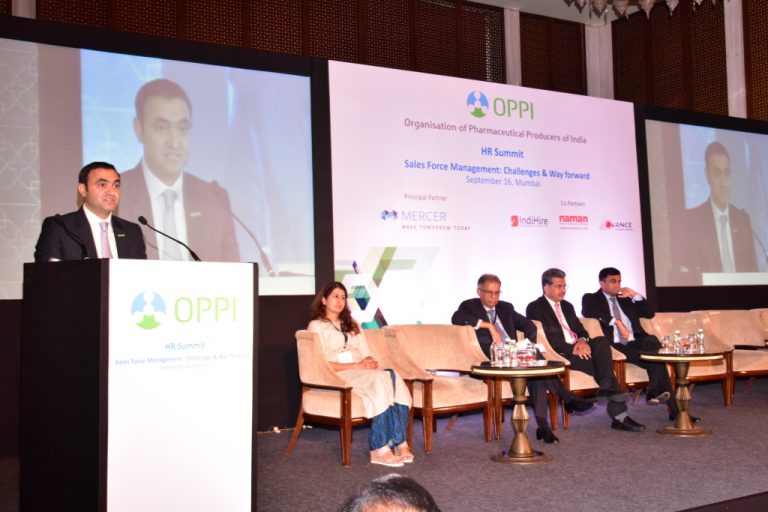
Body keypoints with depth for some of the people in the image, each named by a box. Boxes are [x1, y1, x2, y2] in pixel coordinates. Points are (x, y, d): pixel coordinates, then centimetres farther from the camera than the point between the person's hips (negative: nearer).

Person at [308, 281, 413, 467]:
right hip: (338, 375, -5)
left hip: (363, 371, 6)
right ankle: (380, 448, -37)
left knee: (393, 376, -30)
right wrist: (356, 365, -15)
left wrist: (370, 362, -6)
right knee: (381, 379, -35)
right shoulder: (317, 326, 6)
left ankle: (400, 442, -35)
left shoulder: (353, 325, 27)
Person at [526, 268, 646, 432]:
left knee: (602, 341, -27)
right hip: (561, 354, -6)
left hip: (579, 348, 6)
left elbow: (580, 329, 19)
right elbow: (544, 338, -11)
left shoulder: (567, 306, 25)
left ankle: (607, 387, -38)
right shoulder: (535, 308, 1)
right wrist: (571, 349, -20)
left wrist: (582, 340, -8)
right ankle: (618, 411, -27)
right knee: (602, 361, -27)